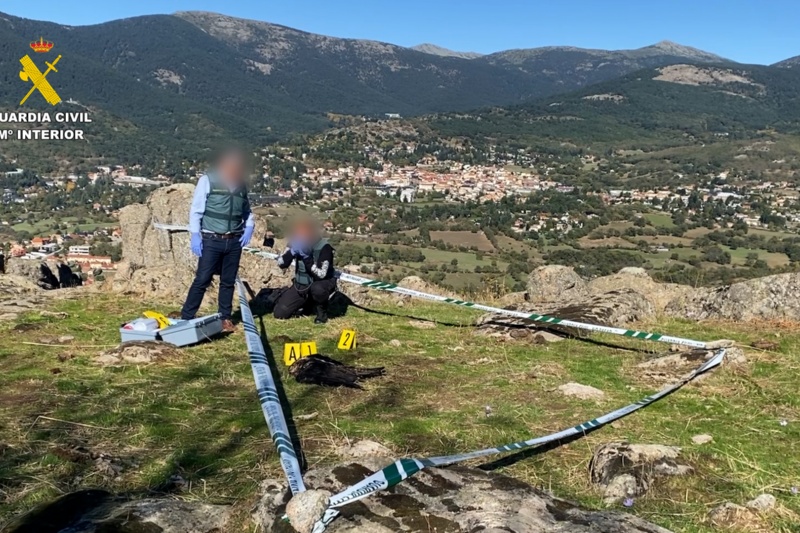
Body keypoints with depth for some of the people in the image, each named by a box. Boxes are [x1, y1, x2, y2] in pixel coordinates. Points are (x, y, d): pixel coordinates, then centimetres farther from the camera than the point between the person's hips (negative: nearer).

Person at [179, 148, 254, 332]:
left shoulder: (241, 185, 8)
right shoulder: (207, 180, -5)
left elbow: (247, 210, 19)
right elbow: (196, 209, -5)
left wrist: (249, 227, 1)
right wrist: (195, 234, -11)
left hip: (234, 241, 4)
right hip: (211, 240, -4)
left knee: (228, 281, 10)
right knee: (202, 279, -4)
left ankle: (225, 318, 21)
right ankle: (186, 317, 6)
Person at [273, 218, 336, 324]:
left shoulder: (324, 248, -24)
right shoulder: (296, 243, -8)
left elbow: (321, 275, -30)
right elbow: (281, 264, -9)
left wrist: (306, 258, -35)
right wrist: (291, 253, -26)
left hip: (322, 283, -5)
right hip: (301, 284, 5)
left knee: (317, 288, -43)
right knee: (279, 313, -7)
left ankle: (322, 311, -10)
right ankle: (307, 302, 20)